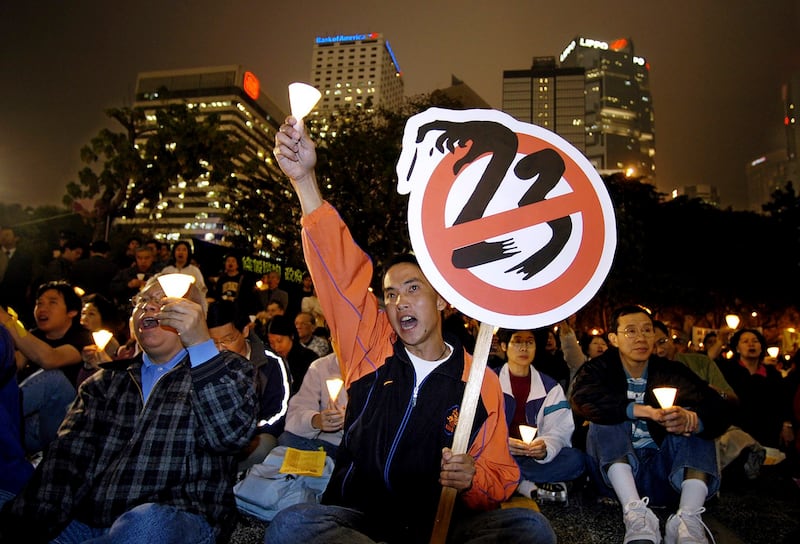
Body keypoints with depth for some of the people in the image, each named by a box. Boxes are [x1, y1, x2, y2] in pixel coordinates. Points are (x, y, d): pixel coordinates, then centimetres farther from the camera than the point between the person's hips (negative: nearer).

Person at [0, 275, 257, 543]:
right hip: (86, 520, 3)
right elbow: (69, 454, 4)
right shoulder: (105, 382, 18)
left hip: (175, 521, -3)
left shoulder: (228, 370, 5)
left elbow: (231, 435, -14)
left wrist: (200, 343, -24)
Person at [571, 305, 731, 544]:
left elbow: (718, 411, -14)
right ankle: (635, 513, -40)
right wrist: (644, 411, -36)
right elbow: (583, 398, -25)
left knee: (695, 424, -18)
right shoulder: (599, 369, -1)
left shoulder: (671, 371, 2)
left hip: (664, 469, 2)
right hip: (616, 472, -1)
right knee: (606, 420, -24)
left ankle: (688, 519, -36)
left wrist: (689, 419, -38)